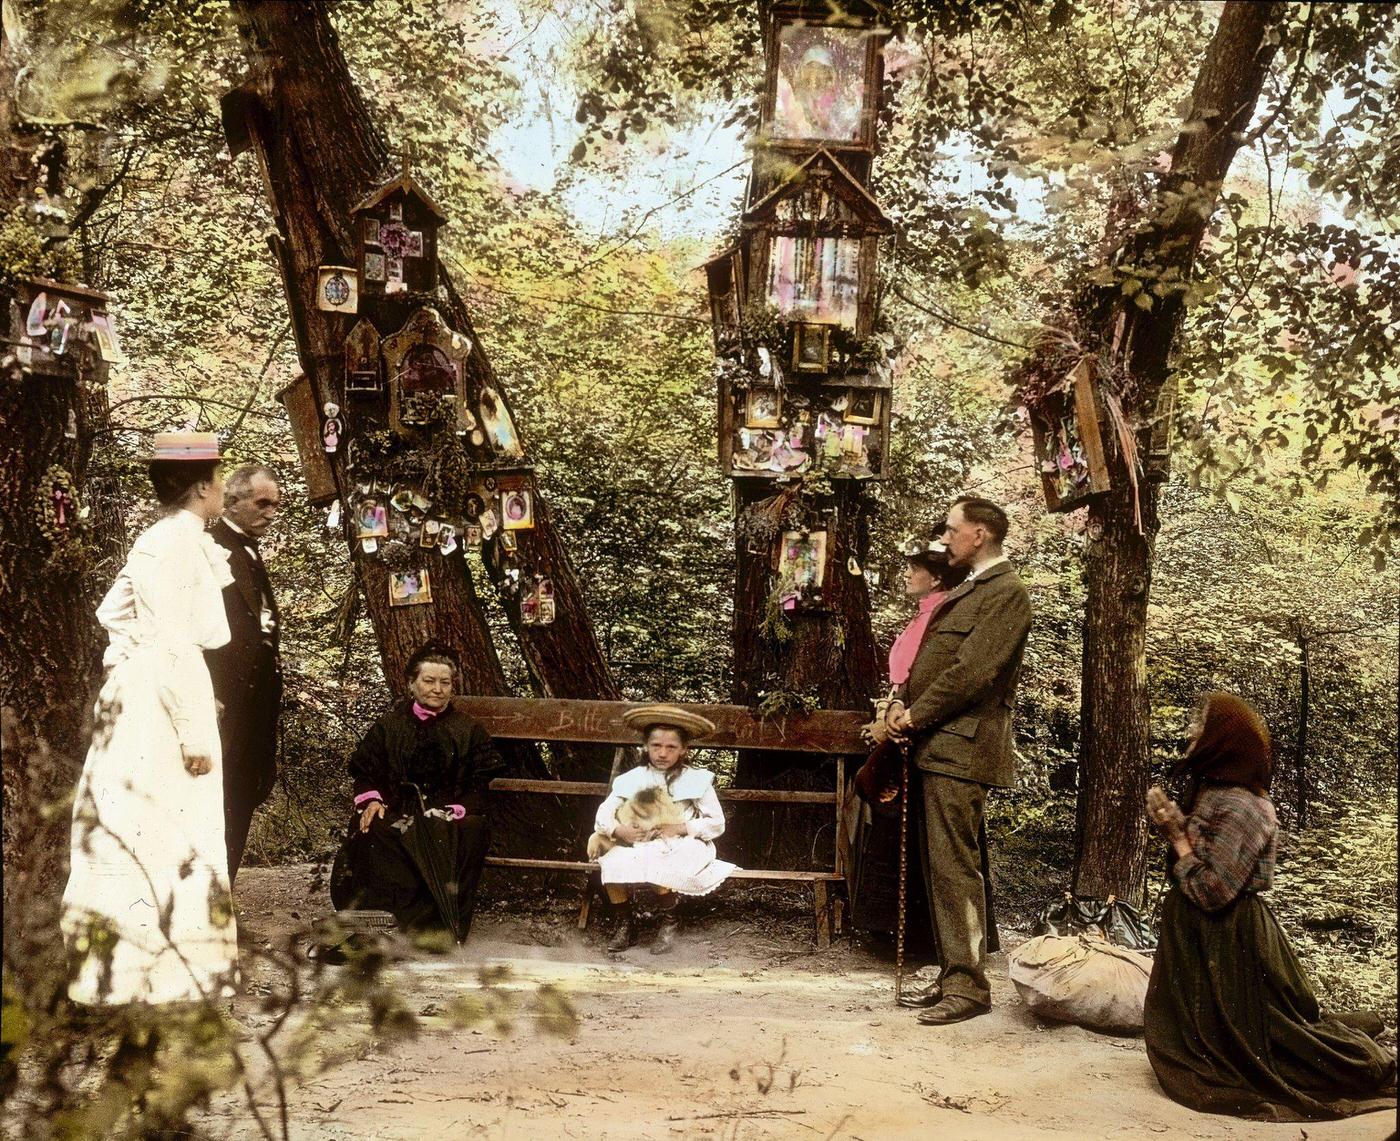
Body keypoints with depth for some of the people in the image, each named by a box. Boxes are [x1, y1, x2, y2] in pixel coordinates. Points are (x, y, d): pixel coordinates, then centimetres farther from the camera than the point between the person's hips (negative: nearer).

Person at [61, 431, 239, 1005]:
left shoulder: (162, 537, 13)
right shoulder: (179, 540, -16)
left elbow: (113, 612, 19)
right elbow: (174, 642, -20)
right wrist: (195, 731, -19)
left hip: (141, 691, 10)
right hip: (164, 703, -10)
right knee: (164, 836, -4)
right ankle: (165, 970, 2)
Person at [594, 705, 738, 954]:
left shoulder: (696, 780, 2)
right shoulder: (632, 779, 7)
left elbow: (717, 824, 1)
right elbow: (604, 814, 5)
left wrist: (680, 828, -13)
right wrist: (619, 830, -17)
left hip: (682, 847, -3)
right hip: (640, 847, 3)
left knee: (659, 870, -35)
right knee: (611, 864, -28)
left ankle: (669, 922, -7)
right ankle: (626, 924, -6)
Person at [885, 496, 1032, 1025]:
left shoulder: (1006, 593, -9)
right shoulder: (969, 590, 22)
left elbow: (971, 671, -17)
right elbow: (931, 661, 23)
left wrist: (917, 715, -11)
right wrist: (901, 702, 6)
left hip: (961, 748, -10)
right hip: (937, 745, 10)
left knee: (955, 867, -9)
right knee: (941, 868, 12)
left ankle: (968, 986, -3)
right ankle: (953, 975, 19)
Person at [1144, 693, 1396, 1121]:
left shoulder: (1238, 807, -23)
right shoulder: (1209, 791, 6)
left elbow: (1212, 890, -26)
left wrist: (1177, 836, -18)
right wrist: (1172, 824, -1)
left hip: (1228, 943, -10)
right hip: (1200, 939, 10)